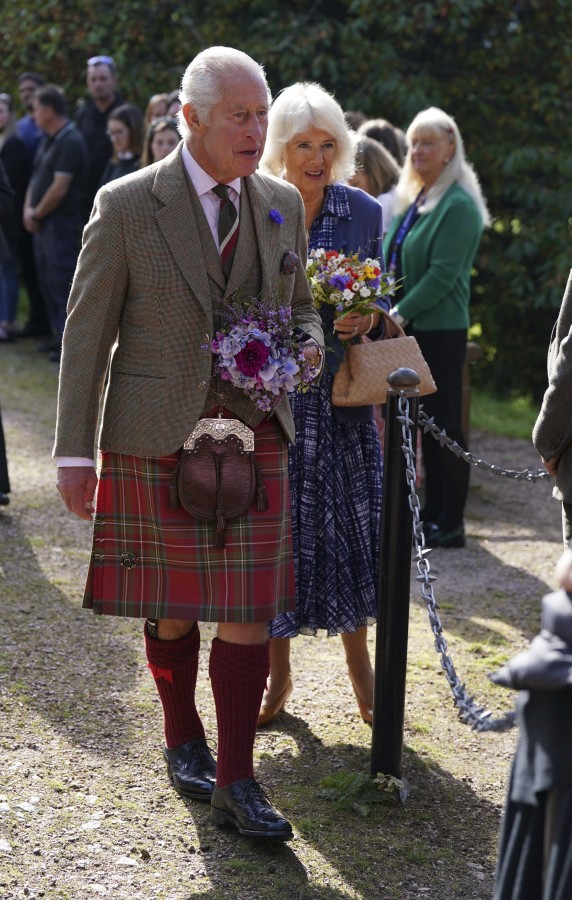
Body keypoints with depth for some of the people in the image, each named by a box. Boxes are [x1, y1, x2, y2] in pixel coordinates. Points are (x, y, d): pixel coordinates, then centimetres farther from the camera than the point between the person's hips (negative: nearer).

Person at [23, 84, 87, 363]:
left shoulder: (70, 142, -16)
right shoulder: (48, 140, 14)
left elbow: (59, 188, -21)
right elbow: (36, 177, 17)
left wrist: (37, 214, -9)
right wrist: (28, 210, 2)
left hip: (62, 223, -10)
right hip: (43, 224, 10)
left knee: (62, 284, -7)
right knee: (48, 282, 14)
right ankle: (58, 337, 22)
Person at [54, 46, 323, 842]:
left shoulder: (282, 205, 6)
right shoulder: (126, 207, -7)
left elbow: (300, 306, 20)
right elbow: (87, 333, -4)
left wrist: (307, 348, -5)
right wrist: (75, 454, -7)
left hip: (254, 434, 3)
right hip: (156, 440, -3)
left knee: (249, 610, -2)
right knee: (170, 608, 10)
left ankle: (235, 782, 7)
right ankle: (183, 743, 33)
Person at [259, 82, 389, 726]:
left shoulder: (362, 212, 2)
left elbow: (378, 299, 9)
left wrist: (366, 317, -12)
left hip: (340, 395, 1)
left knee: (350, 523, 3)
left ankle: (358, 663, 21)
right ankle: (278, 672, 20)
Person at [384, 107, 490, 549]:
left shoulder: (459, 205, -11)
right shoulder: (411, 200, 14)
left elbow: (443, 275, -17)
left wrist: (399, 314, -18)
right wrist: (387, 311, 6)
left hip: (440, 329, -8)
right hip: (409, 329, 8)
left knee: (443, 423, -3)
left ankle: (451, 523, 3)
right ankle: (431, 513, 17)